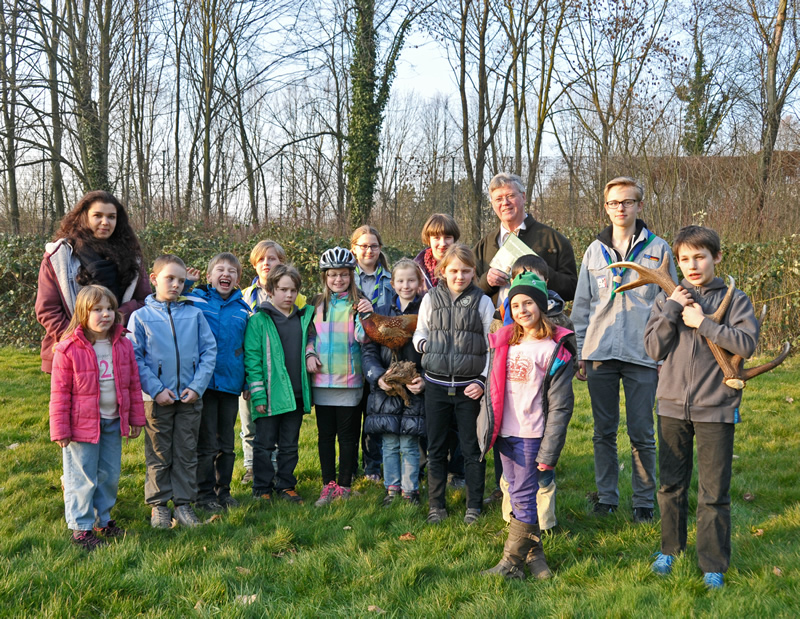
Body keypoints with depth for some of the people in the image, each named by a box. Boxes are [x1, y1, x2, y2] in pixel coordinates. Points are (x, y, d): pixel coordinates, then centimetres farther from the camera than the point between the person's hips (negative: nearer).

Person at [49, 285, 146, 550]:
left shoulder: (123, 345, 0)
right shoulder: (68, 349, -14)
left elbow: (133, 384, 7)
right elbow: (60, 393, -11)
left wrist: (136, 418, 9)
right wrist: (60, 430, -10)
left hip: (113, 422, 5)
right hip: (82, 424, -5)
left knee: (110, 475, 16)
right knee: (83, 478, 5)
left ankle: (103, 519, 34)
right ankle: (81, 527, 20)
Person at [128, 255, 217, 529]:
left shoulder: (194, 314, 3)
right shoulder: (141, 316, -1)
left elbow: (209, 350, 2)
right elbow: (135, 358, -3)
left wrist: (197, 386, -8)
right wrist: (156, 389, -12)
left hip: (191, 397, 2)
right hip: (157, 398, -2)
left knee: (187, 453, 10)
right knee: (158, 454, 8)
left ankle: (184, 503, 21)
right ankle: (158, 505, 21)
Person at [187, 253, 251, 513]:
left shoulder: (242, 309, 8)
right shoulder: (194, 300, -2)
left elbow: (248, 348, 13)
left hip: (230, 383, 4)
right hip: (204, 382, -3)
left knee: (227, 443, 13)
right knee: (206, 443, 2)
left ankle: (223, 490, 26)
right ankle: (205, 494, 14)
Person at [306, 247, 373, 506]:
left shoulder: (357, 304, -2)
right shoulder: (317, 304, 9)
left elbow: (362, 337, -11)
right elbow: (310, 334, 15)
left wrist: (366, 315, -27)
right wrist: (309, 354, -2)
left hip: (349, 379, -3)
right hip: (322, 378, 3)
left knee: (348, 435, 4)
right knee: (325, 434, 9)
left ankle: (344, 486, 14)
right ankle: (328, 485, 19)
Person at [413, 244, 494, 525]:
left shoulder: (483, 302, 0)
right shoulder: (430, 299, 5)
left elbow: (493, 346, 2)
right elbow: (419, 334, 13)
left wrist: (483, 380, -7)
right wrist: (423, 343, -10)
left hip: (470, 387, -2)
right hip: (436, 385, 2)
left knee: (472, 449, 6)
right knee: (436, 448, 9)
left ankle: (474, 506, 19)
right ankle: (436, 505, 21)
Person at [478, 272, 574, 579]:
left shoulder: (555, 349, -9)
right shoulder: (503, 342, 9)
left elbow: (560, 405, -10)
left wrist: (549, 452, -13)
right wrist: (486, 430, 12)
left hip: (531, 436, -6)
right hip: (504, 433, 6)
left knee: (523, 497, -2)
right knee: (517, 494, 13)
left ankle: (512, 562, 7)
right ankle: (533, 552, 26)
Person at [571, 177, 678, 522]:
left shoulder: (658, 250, 3)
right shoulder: (595, 251, 10)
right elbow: (581, 306, 12)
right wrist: (580, 355, 7)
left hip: (642, 356, -2)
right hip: (600, 354, 2)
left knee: (642, 434, 3)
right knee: (604, 432, 9)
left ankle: (644, 501, 16)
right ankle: (606, 497, 20)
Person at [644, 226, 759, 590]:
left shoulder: (734, 299, 0)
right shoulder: (667, 300, 6)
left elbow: (747, 344, -14)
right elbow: (654, 349, -1)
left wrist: (703, 322, -16)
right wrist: (672, 311, -11)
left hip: (716, 409, -2)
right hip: (673, 406, 3)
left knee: (714, 492, 4)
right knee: (671, 485, 14)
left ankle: (714, 566, 16)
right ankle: (670, 550, 31)